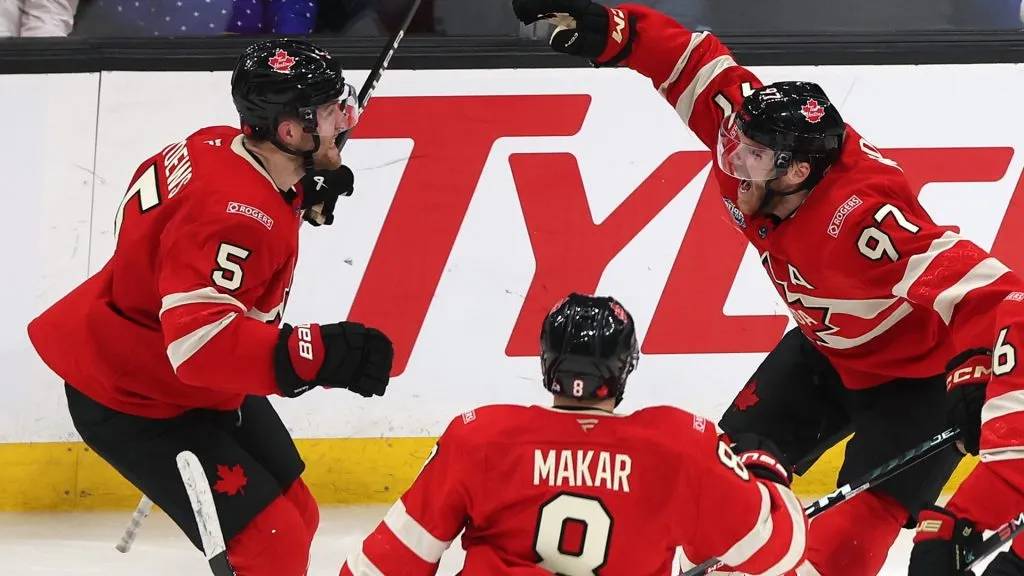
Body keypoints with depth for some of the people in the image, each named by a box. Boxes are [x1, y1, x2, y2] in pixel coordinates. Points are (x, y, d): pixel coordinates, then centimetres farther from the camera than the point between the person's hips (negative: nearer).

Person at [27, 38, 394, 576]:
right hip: (130, 401, -10)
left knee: (295, 516, 15)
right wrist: (316, 356, -48)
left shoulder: (228, 148, -6)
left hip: (200, 385, 10)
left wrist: (308, 197, 3)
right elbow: (200, 339, -42)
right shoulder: (234, 215, -34)